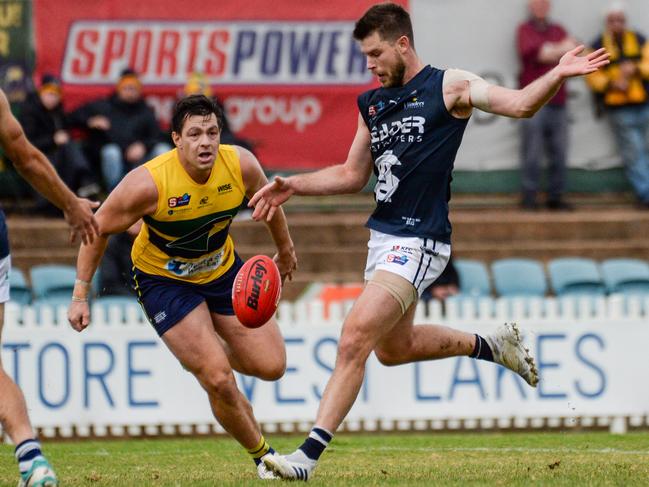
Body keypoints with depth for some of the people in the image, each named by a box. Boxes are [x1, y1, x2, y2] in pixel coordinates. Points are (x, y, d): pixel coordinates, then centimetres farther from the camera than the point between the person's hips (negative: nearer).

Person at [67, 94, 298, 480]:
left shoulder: (241, 165, -19)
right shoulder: (149, 183, -30)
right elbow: (98, 229, -16)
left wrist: (285, 250, 20)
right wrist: (81, 295, -15)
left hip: (223, 269, 4)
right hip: (164, 280, -4)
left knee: (271, 366, 0)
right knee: (220, 381, -15)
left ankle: (212, 351, 33)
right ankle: (263, 455, 10)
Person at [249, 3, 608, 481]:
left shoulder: (449, 87, -6)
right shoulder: (372, 103, 13)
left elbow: (519, 103, -17)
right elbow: (353, 175, 23)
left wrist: (557, 75, -34)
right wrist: (292, 186, 13)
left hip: (418, 240, -9)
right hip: (383, 238, 9)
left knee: (354, 342, -17)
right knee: (393, 347, 22)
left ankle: (308, 456, -18)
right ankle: (491, 345, 41)